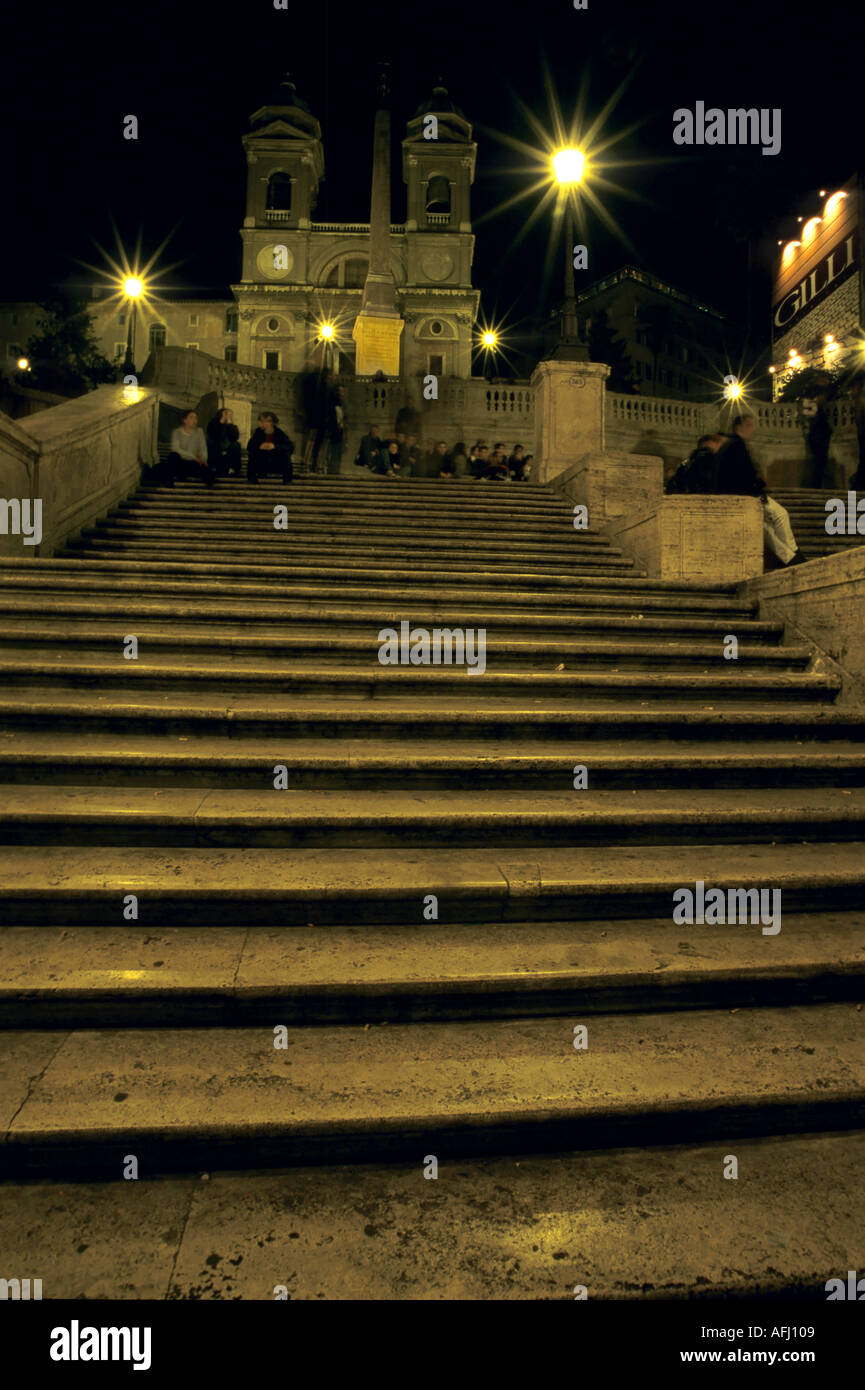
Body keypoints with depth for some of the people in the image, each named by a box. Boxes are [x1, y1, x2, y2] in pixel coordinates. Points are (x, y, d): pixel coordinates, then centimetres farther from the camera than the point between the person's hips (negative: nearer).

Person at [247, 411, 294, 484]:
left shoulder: (279, 433, -7)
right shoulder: (258, 432, -3)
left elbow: (291, 447, -19)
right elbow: (249, 448, -7)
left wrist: (275, 446, -32)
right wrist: (259, 447, -29)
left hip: (278, 466, -1)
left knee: (286, 453, -25)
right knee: (251, 454, -21)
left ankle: (287, 479, -18)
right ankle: (251, 477, -11)